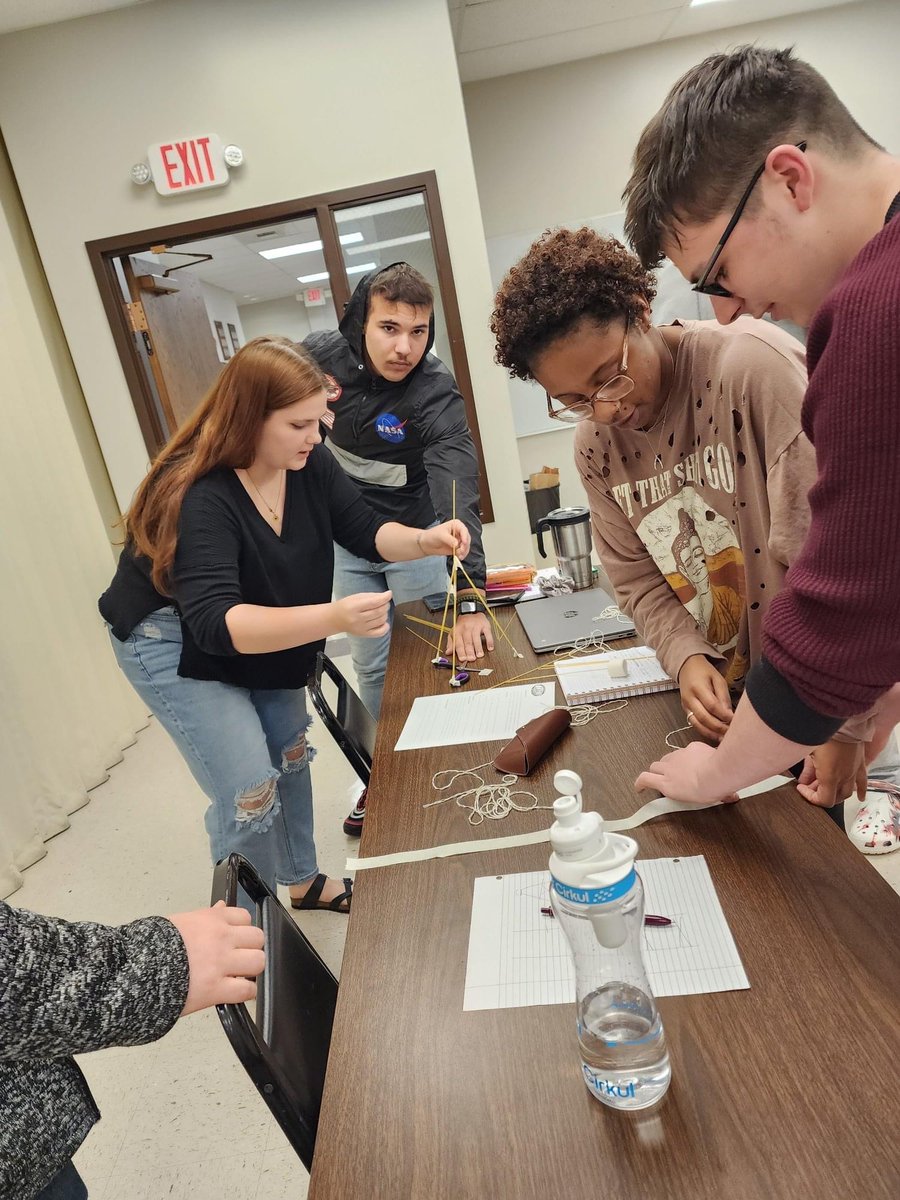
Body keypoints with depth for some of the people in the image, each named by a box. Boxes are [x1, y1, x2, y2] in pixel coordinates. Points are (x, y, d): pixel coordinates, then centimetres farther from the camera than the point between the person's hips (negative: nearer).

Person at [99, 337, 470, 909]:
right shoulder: (199, 498, -35)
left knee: (291, 753, 17)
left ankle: (306, 882, 39)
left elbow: (366, 530, -8)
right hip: (176, 643, -7)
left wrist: (424, 540, -30)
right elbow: (214, 623, -44)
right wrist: (334, 618, -58)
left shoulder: (309, 463, -15)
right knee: (251, 788, -12)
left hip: (268, 637, 7)